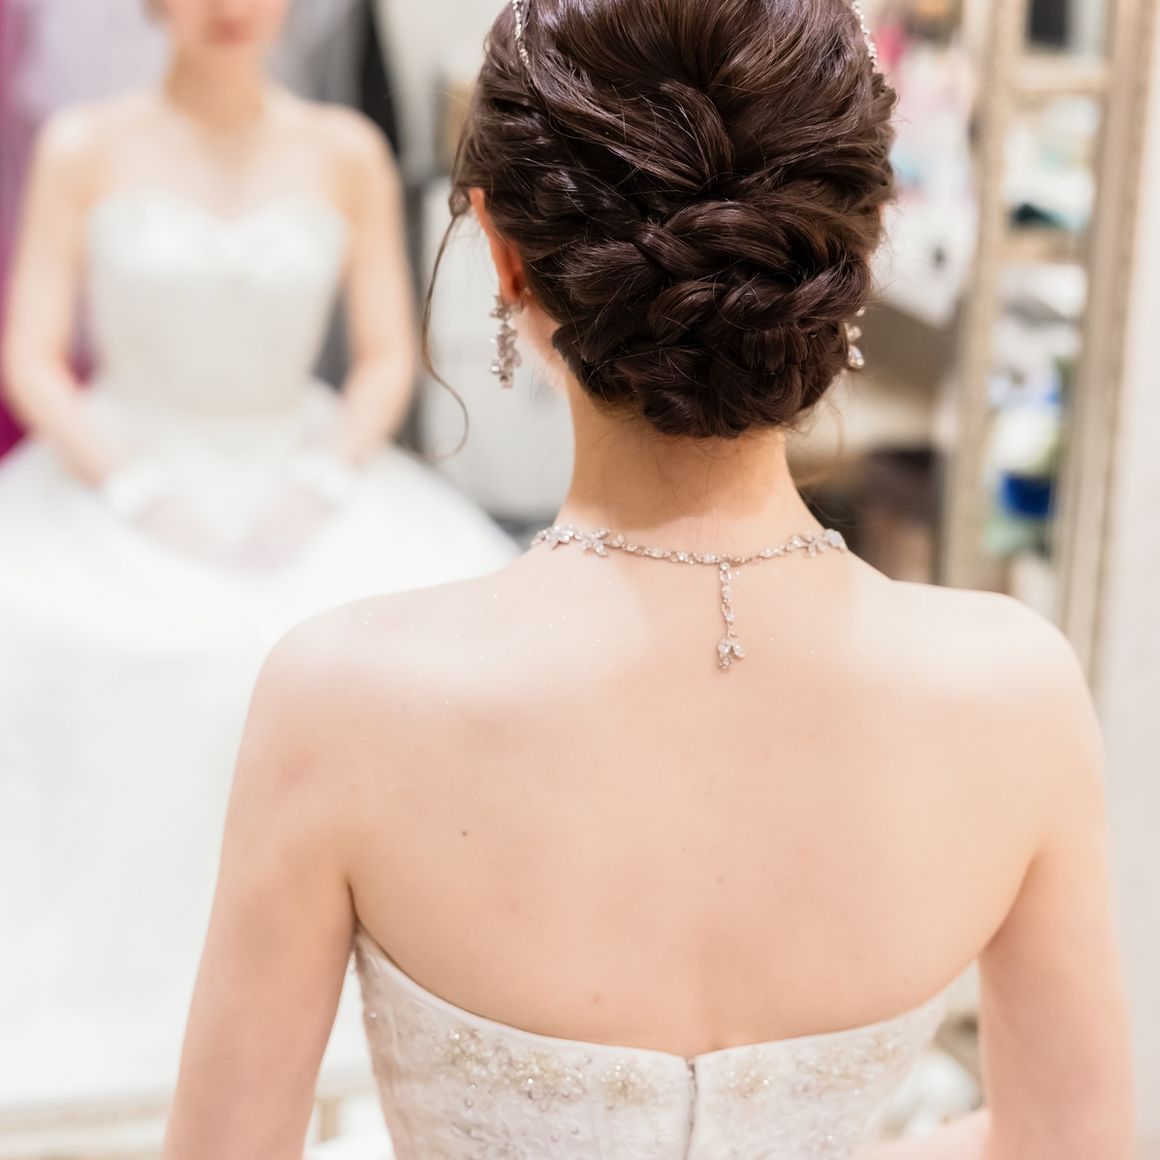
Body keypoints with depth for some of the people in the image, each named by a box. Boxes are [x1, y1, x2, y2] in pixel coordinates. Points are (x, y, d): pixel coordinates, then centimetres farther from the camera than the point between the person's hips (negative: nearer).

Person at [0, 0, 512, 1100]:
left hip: (297, 477, 1)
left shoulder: (345, 153, 1)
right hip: (119, 475, -1)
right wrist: (142, 500, -16)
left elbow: (388, 356, 2)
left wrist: (315, 492, -13)